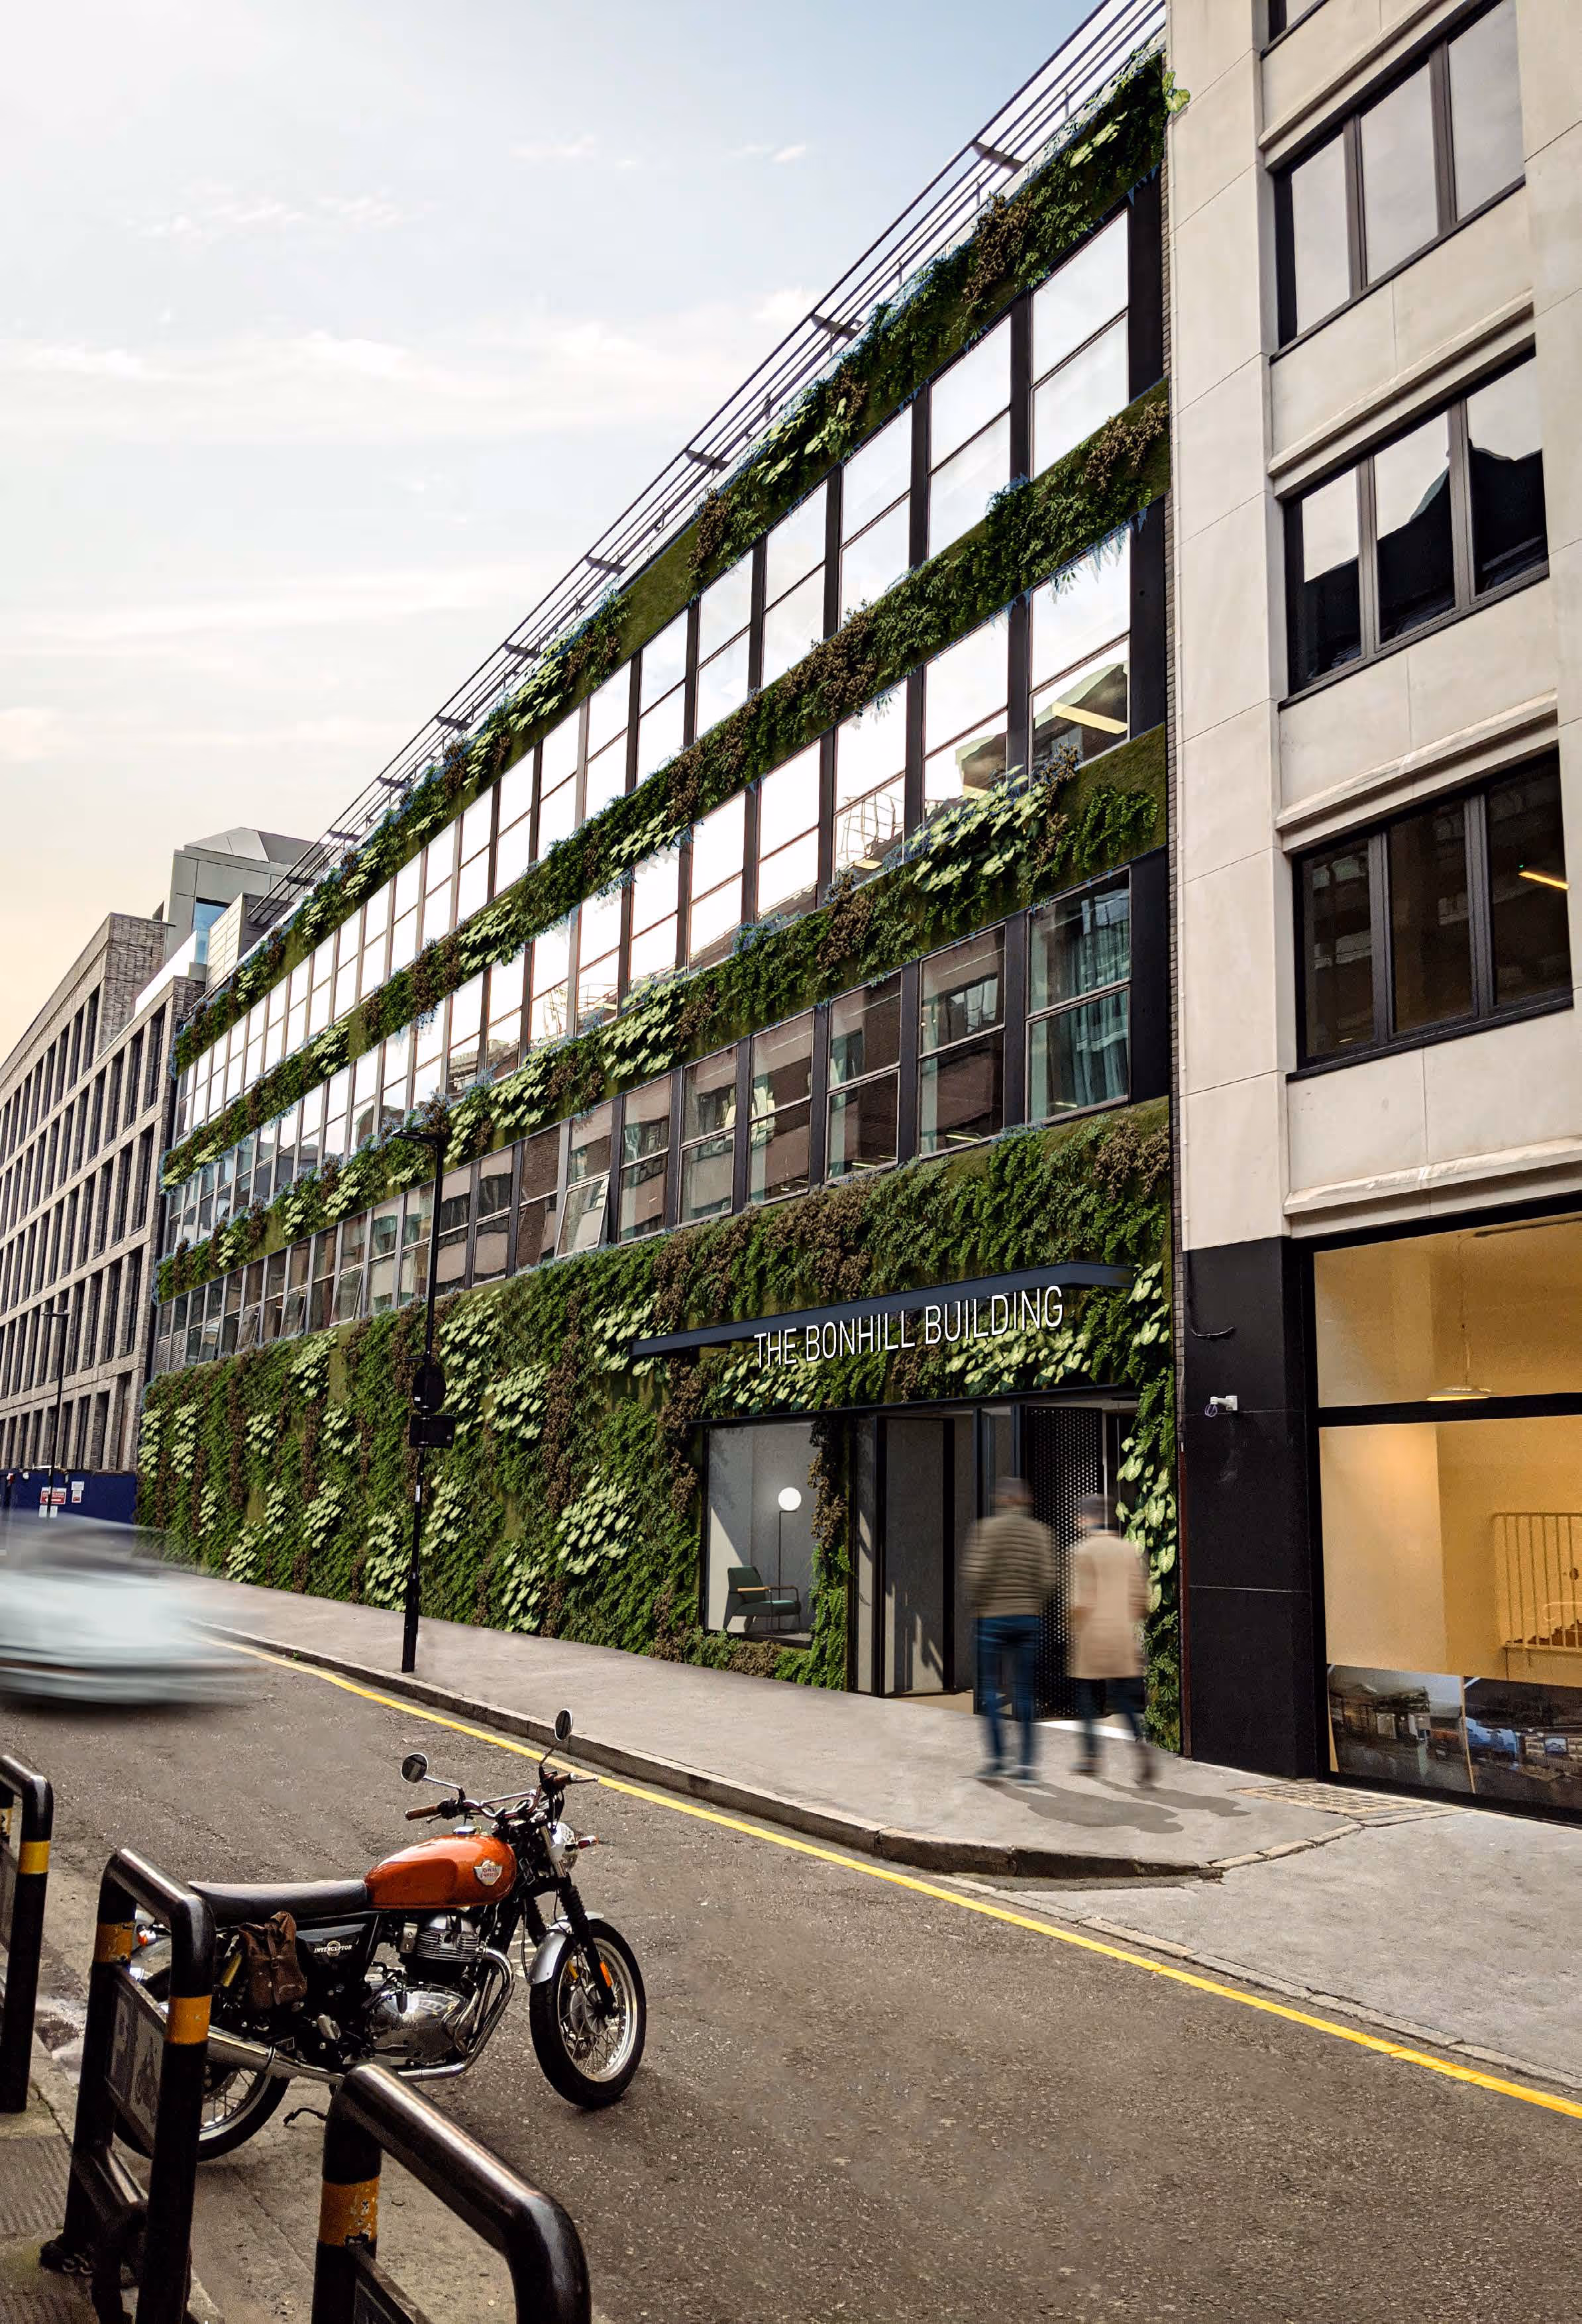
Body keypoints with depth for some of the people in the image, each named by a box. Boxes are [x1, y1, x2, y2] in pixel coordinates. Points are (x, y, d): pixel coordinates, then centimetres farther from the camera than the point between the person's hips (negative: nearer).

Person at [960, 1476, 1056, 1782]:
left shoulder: (986, 1528, -6)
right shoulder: (1041, 1532, 3)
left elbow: (975, 1572, -11)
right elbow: (1047, 1576, -3)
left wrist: (977, 1604, 4)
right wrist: (1034, 1605, 12)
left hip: (993, 1616, -3)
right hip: (1029, 1618, 3)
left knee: (989, 1685, 9)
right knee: (1024, 1689, 7)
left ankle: (996, 1755, 1)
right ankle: (1026, 1764, 5)